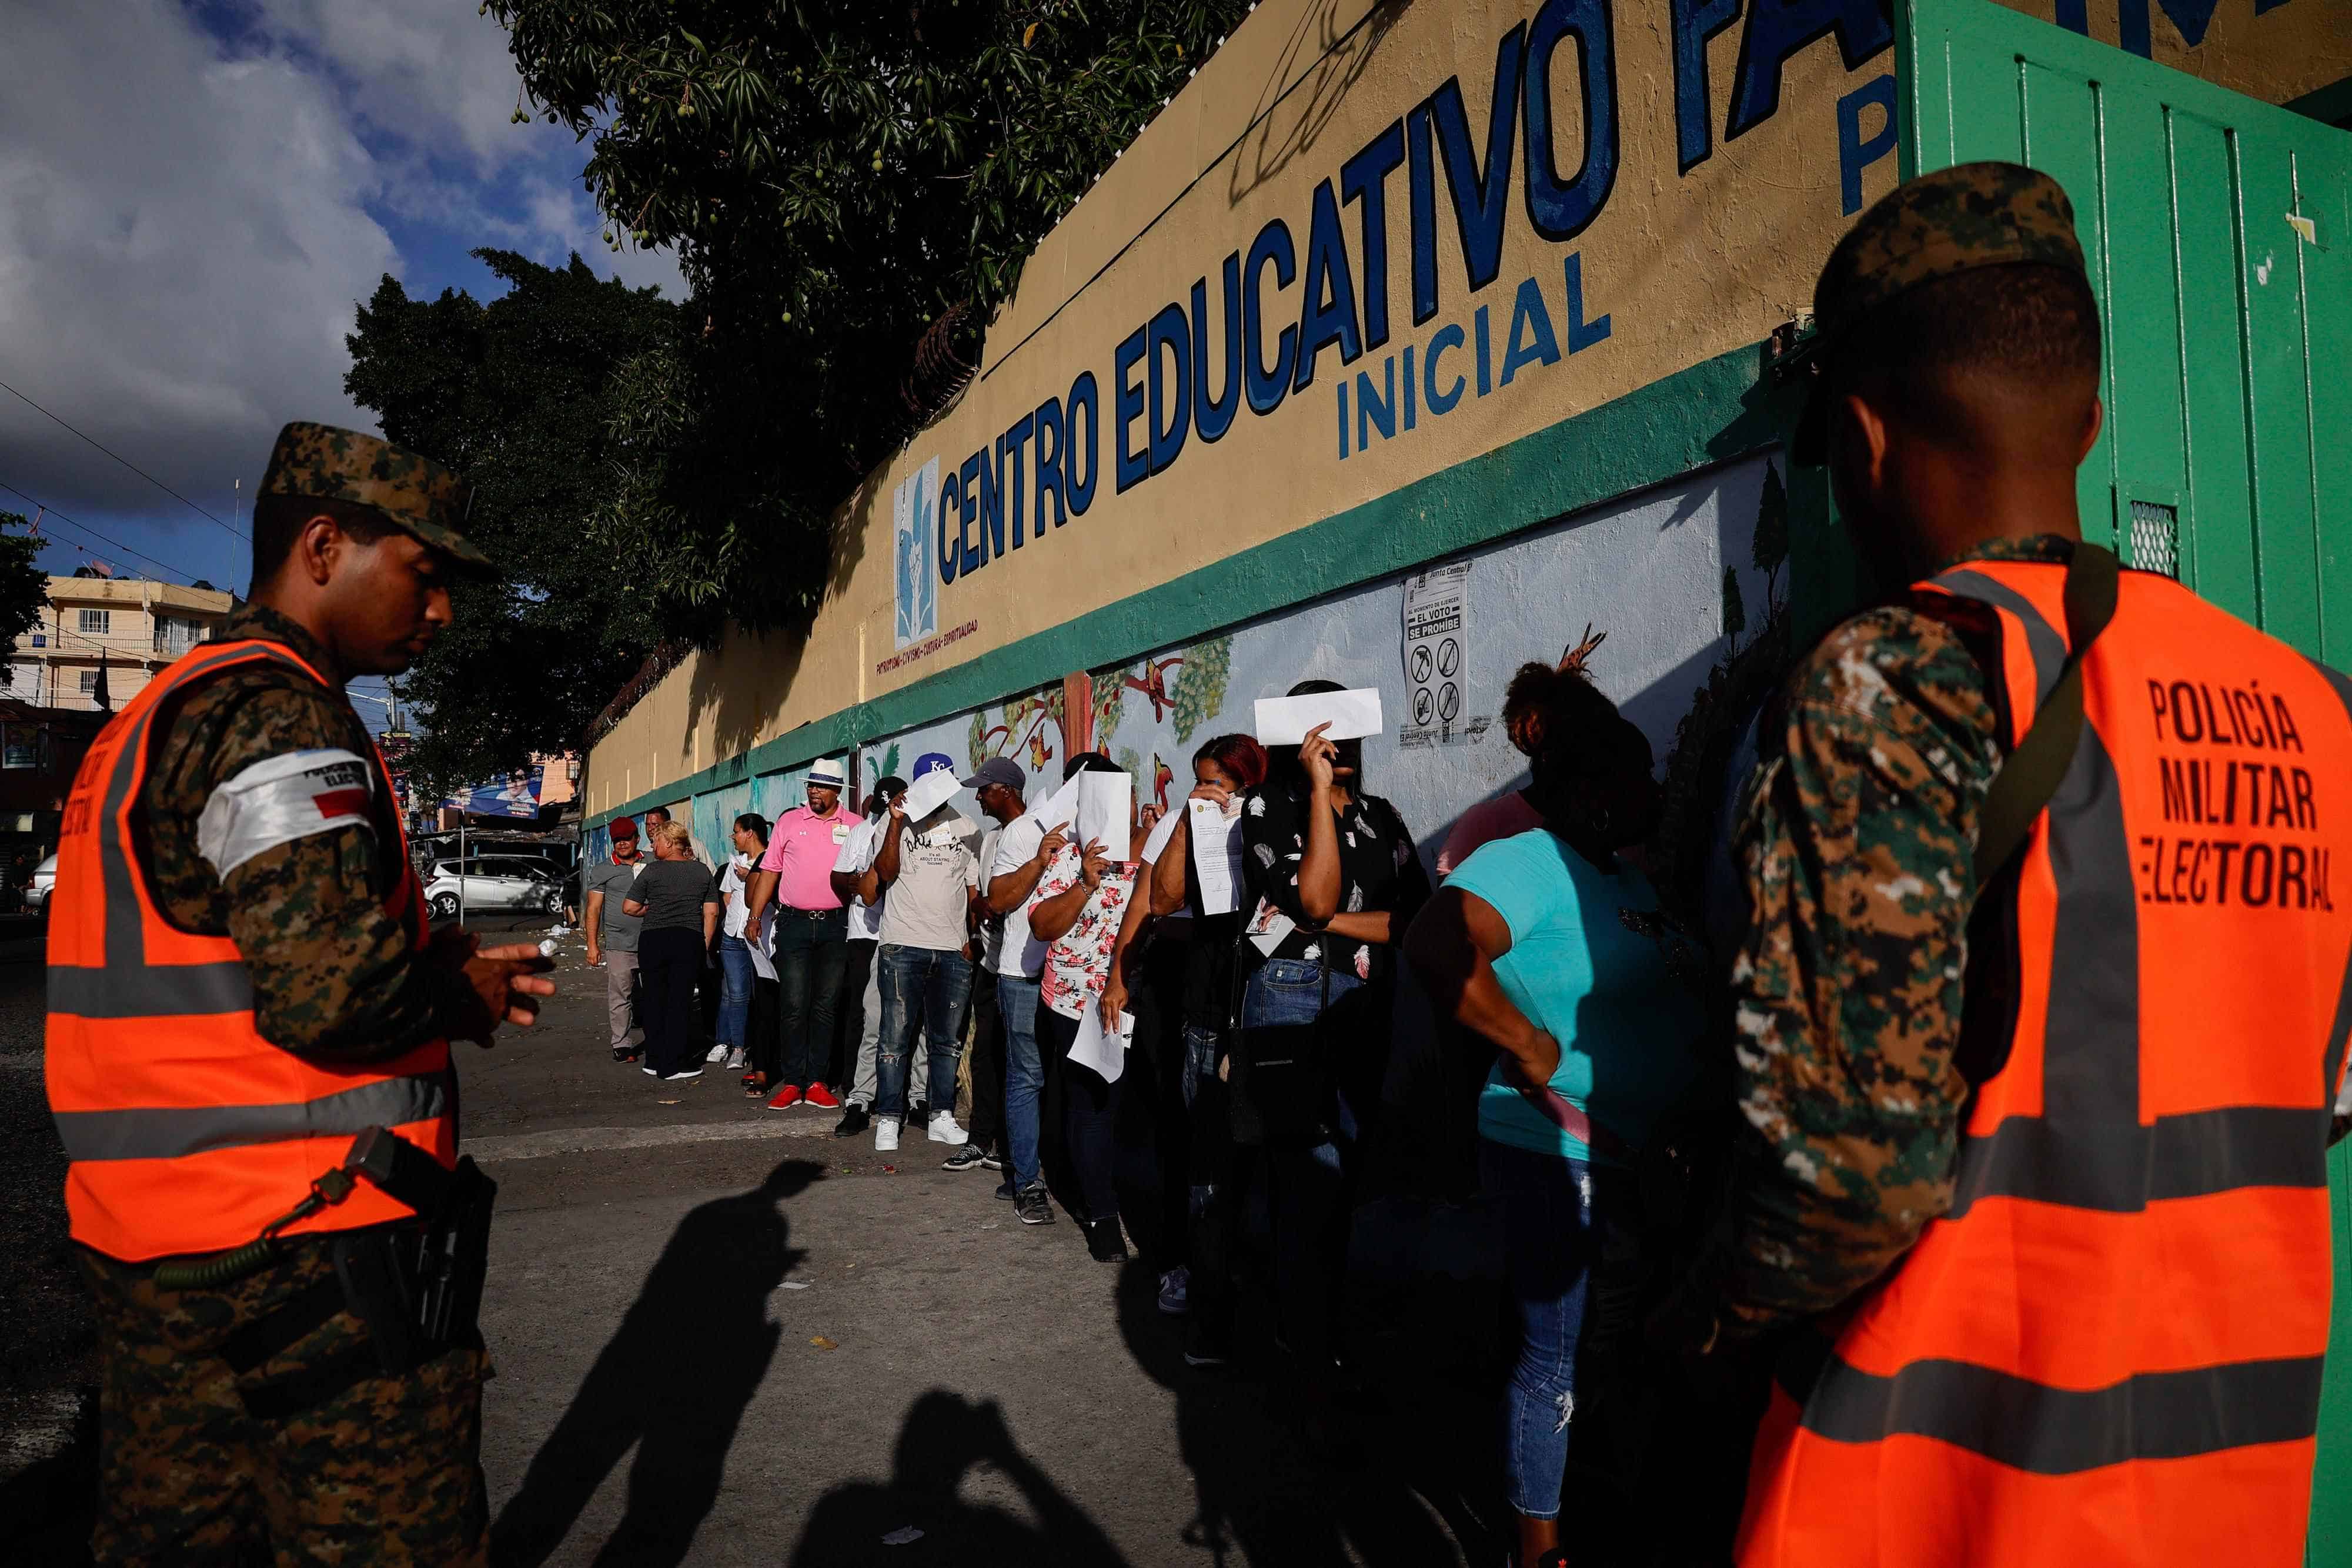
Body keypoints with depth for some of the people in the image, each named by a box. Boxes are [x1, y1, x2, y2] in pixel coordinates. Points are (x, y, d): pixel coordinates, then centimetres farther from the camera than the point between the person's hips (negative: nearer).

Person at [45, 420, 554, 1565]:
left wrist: (429, 964, 10)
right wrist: (460, 995, -8)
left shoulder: (157, 714, 16)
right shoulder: (279, 712, -16)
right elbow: (333, 989, -28)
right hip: (304, 1239, -10)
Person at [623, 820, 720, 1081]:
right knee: (681, 1001, 2)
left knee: (655, 1000, 10)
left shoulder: (653, 871, -2)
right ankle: (673, 1067, 3)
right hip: (690, 942, 1)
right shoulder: (702, 871, 5)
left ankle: (655, 1062, 17)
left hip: (653, 941, -1)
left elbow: (629, 907, -1)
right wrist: (705, 944, 11)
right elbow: (712, 913, 4)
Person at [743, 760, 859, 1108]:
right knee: (794, 1006, -2)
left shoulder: (855, 826, 6)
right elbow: (770, 871, 9)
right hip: (794, 923, 0)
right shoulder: (789, 821, 8)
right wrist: (755, 916, 2)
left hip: (836, 925, 0)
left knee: (825, 1007, 5)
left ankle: (816, 1082, 11)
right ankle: (791, 1083, 5)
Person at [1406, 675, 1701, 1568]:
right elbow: (1435, 946, -36)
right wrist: (1526, 1045, -29)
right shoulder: (1529, 862, -19)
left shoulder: (1627, 880, 11)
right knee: (1557, 1359, 5)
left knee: (1608, 1344, 21)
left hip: (1634, 1158, 9)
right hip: (1558, 1157, -9)